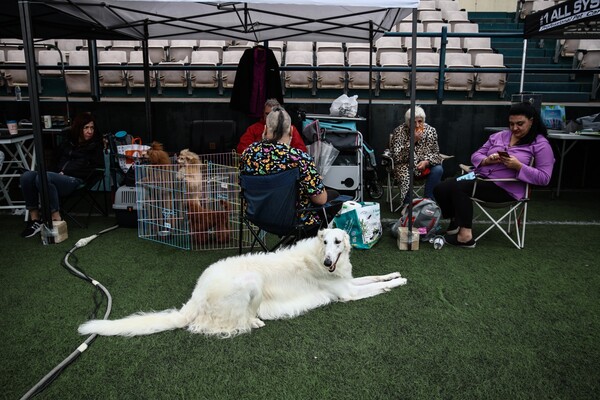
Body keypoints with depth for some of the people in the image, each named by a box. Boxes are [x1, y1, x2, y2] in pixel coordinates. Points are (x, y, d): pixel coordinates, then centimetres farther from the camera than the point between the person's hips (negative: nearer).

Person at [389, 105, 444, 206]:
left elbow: (436, 153, 3)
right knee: (405, 177, -34)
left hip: (425, 164, 3)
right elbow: (397, 156, -18)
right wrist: (413, 140, -25)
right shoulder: (399, 131, -11)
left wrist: (426, 162, -20)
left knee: (438, 169, -25)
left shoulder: (431, 130, -2)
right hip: (405, 165, -3)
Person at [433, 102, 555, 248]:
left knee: (458, 188, -29)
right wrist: (487, 160, -8)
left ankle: (465, 235, -24)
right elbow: (476, 156, 15)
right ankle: (456, 221, 4)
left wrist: (518, 166, -18)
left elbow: (544, 178, -6)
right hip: (480, 176, 6)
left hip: (506, 188, -6)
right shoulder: (499, 136, 16)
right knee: (441, 189, -16)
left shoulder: (541, 144, 1)